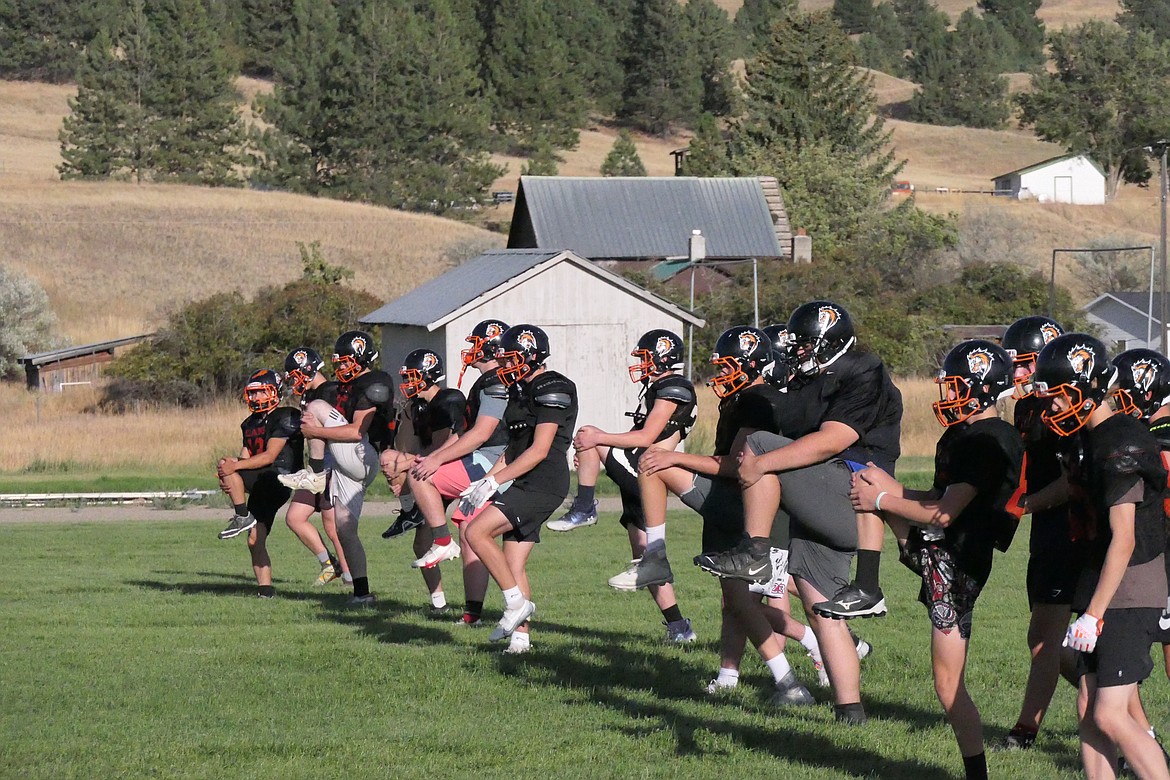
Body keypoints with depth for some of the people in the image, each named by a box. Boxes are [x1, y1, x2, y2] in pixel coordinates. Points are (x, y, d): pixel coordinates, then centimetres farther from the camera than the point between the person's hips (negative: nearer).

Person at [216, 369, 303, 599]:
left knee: (224, 464, -20)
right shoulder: (250, 423, 20)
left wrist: (234, 467, -20)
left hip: (276, 478, -8)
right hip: (261, 487, 8)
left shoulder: (284, 418, -7)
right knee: (255, 541, 3)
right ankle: (266, 590, 5)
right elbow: (245, 459, 15)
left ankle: (243, 517, -16)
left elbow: (269, 456, -15)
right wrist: (229, 482, -5)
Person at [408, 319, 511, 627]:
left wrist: (437, 460, -18)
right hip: (481, 472, 10)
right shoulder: (488, 382, 19)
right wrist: (431, 456, 15)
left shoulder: (497, 384, -14)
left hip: (487, 467, -10)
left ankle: (443, 543, -7)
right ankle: (473, 613, 8)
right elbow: (466, 432, 23)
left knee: (419, 476, -12)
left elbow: (481, 434, -20)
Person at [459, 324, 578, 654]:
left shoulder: (552, 389, -13)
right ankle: (520, 637, 10)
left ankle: (517, 602, -9)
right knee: (514, 565, 7)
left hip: (543, 484, -10)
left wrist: (495, 481, -17)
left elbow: (539, 450, -18)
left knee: (476, 532, -17)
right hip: (528, 486, 10)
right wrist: (484, 482, 15)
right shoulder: (522, 390, 18)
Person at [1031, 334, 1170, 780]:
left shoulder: (1121, 445, -19)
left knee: (1110, 715, -13)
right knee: (1088, 712, 8)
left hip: (1130, 593, -9)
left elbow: (1123, 539, -21)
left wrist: (1093, 615, -21)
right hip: (1100, 587, 9)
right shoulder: (1086, 438, 8)